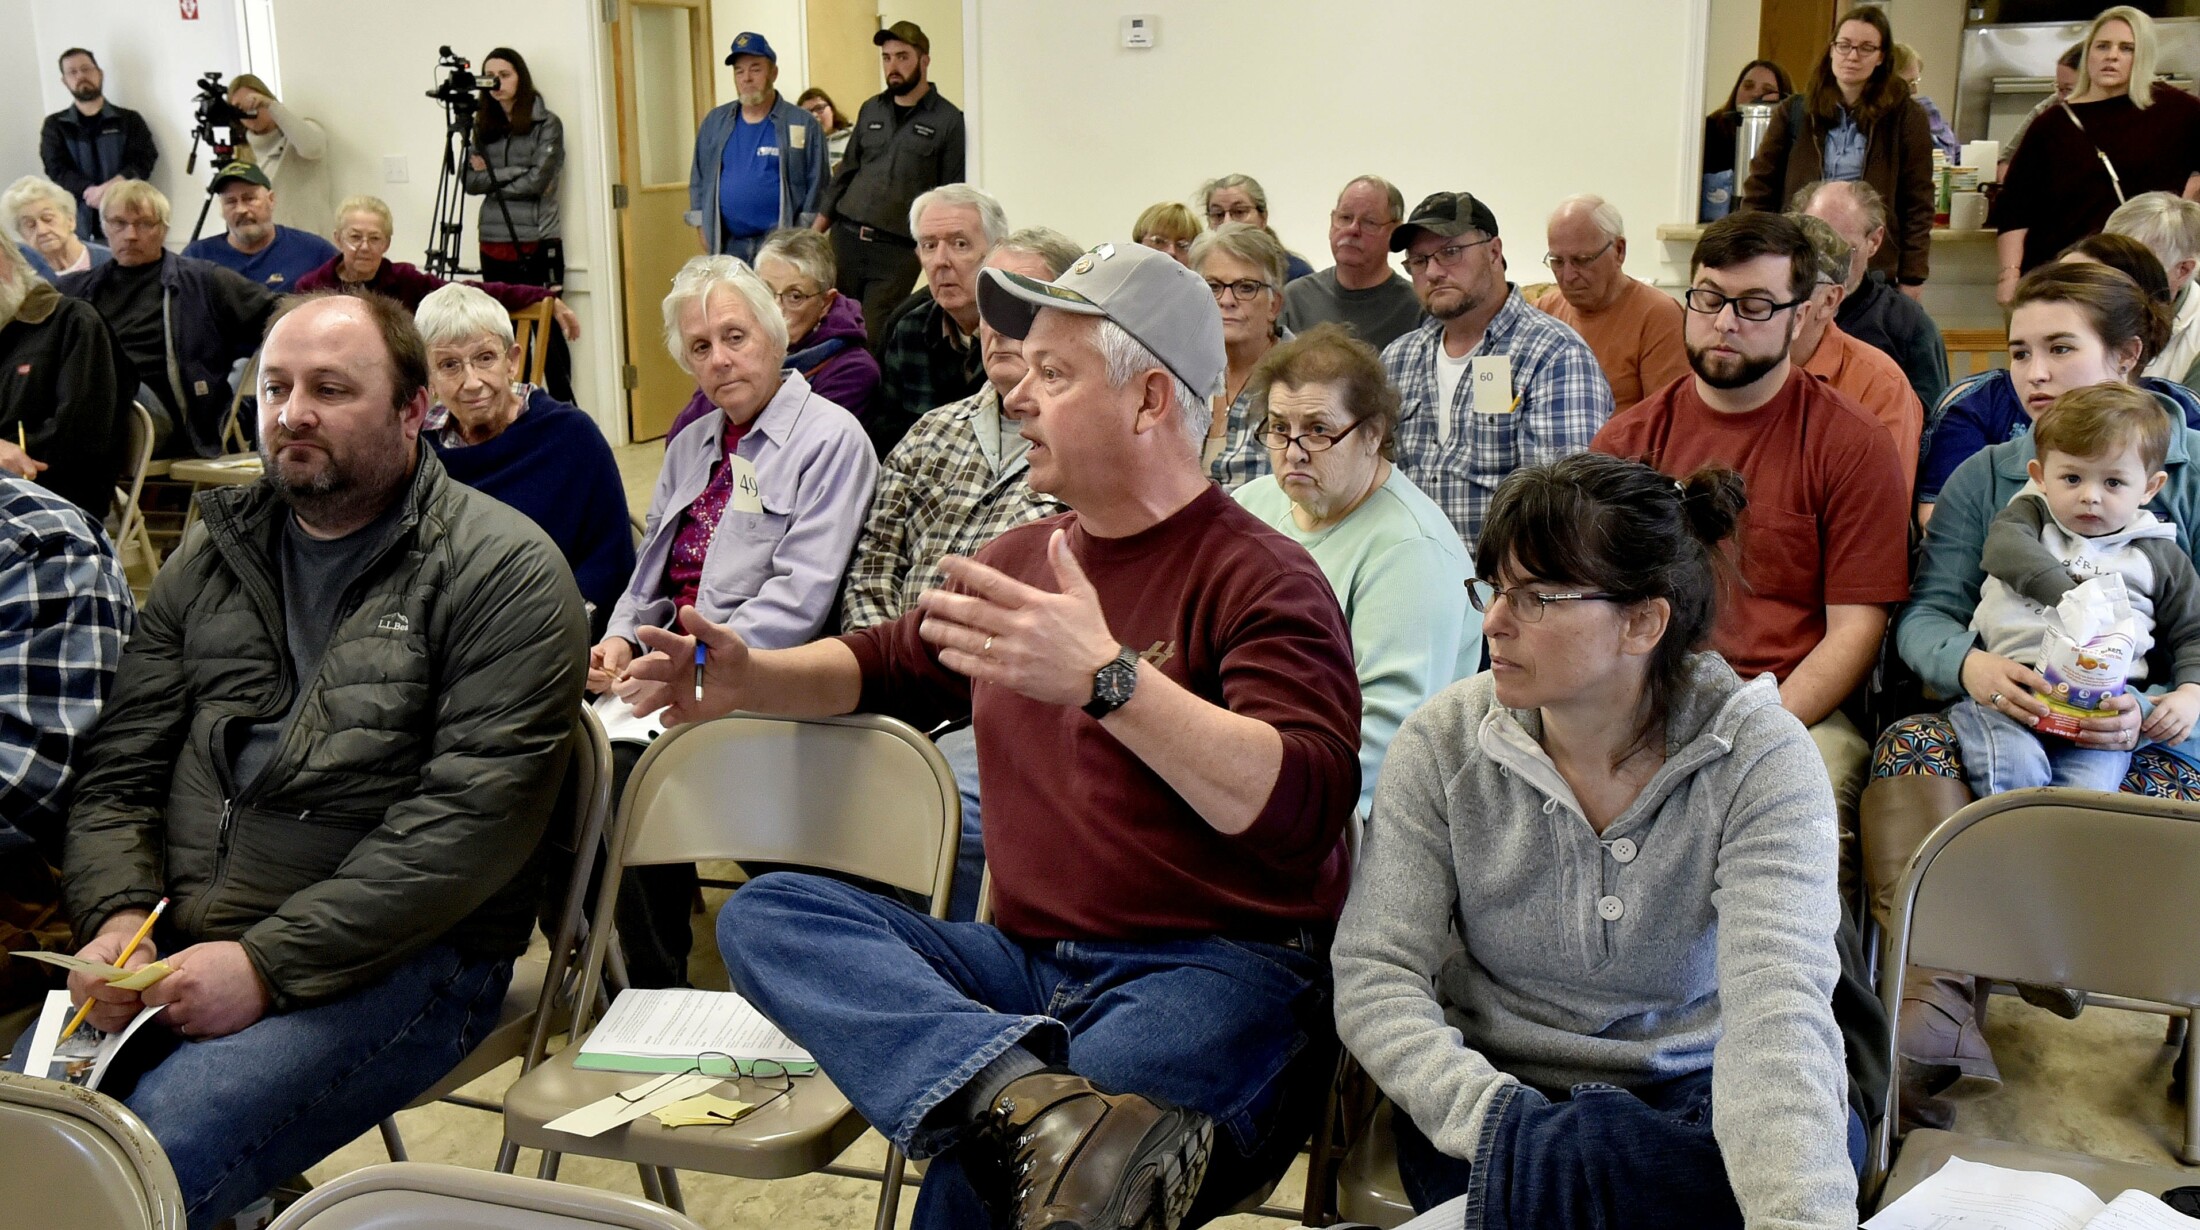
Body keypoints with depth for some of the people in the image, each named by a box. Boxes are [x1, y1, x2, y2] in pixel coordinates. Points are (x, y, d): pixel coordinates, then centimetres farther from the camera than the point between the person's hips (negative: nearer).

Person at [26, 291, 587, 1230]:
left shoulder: (503, 571, -5)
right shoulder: (211, 557, 15)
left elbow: (476, 814, -13)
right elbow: (117, 772, 16)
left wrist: (269, 962, -16)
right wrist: (117, 920, -4)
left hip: (393, 961, -5)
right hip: (174, 953, 6)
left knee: (152, 1151, -26)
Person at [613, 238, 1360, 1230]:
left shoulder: (1261, 581, -8)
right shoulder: (1025, 557, 16)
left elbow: (1301, 808, -23)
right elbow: (888, 663, 33)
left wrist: (1108, 677, -33)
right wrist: (747, 679, 14)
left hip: (1215, 972, -9)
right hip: (1027, 962, 9)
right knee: (765, 913, -18)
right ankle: (1033, 1102, -36)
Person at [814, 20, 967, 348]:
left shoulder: (948, 120, -3)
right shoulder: (870, 109, 12)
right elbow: (845, 174, 18)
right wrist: (815, 232, 14)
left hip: (898, 250, -4)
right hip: (844, 238, 5)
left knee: (874, 341, -5)